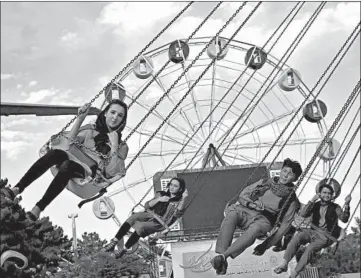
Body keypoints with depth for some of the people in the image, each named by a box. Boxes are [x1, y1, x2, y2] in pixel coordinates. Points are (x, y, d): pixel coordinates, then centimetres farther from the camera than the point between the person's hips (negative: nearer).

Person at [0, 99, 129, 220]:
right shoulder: (90, 130, 20)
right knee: (56, 152, -31)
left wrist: (114, 145, -10)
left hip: (91, 176, -3)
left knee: (67, 165, -36)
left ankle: (38, 209, -43)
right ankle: (16, 189, -39)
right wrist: (79, 119, 0)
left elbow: (111, 172, -4)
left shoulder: (121, 146, 12)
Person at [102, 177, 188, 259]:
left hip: (160, 223, -4)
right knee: (133, 217, -27)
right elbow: (147, 205, 7)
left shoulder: (179, 201, 2)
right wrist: (158, 199, -9)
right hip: (150, 215, 4)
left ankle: (123, 250, -24)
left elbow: (178, 214, -21)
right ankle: (114, 242, -28)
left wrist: (184, 199, -31)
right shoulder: (161, 194, 16)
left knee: (140, 227, -32)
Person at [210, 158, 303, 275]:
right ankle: (222, 262, -45)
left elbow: (285, 224, 5)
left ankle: (223, 256, -48)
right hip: (244, 210, 2)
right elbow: (243, 195, 18)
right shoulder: (265, 183, 18)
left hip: (263, 220, -2)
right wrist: (252, 204, -3)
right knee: (231, 215, -34)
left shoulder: (291, 200, 11)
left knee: (255, 228, -39)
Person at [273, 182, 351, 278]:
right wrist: (312, 200, -13)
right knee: (297, 237, -27)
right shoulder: (315, 205, 11)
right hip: (313, 231, 3)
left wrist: (347, 205, -26)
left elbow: (344, 219, -13)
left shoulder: (335, 208, 3)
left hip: (325, 236, -3)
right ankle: (284, 264, -29)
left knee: (310, 248, -30)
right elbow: (303, 214, -5)